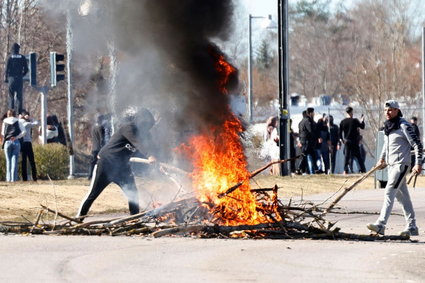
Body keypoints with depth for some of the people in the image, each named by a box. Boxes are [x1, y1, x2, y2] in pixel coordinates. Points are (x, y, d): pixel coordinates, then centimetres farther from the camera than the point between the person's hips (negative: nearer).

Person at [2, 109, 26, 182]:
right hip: (16, 142, 0)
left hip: (7, 142, 0)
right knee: (14, 160, 0)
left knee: (8, 160, 5)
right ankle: (14, 179, -6)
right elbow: (23, 132, -4)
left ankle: (8, 178, 0)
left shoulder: (5, 122, 8)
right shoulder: (18, 122, 6)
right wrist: (16, 137, -2)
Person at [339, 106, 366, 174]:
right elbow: (362, 126, 1)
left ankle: (345, 170, 1)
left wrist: (342, 139, 17)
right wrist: (362, 120, 18)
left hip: (346, 141, 2)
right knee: (358, 156, 3)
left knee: (346, 156, 7)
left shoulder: (343, 122, -1)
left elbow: (340, 132, 3)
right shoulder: (355, 121, -9)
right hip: (354, 141, -2)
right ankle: (363, 170, 3)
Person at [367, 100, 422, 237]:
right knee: (402, 196, 11)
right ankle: (412, 227, 16)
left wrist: (418, 163, -17)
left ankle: (380, 225, -24)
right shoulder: (387, 126, 13)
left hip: (401, 164, -9)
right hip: (391, 164, 9)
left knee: (389, 193, -17)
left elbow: (417, 144, -12)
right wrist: (382, 159, 22)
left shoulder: (404, 126, -12)